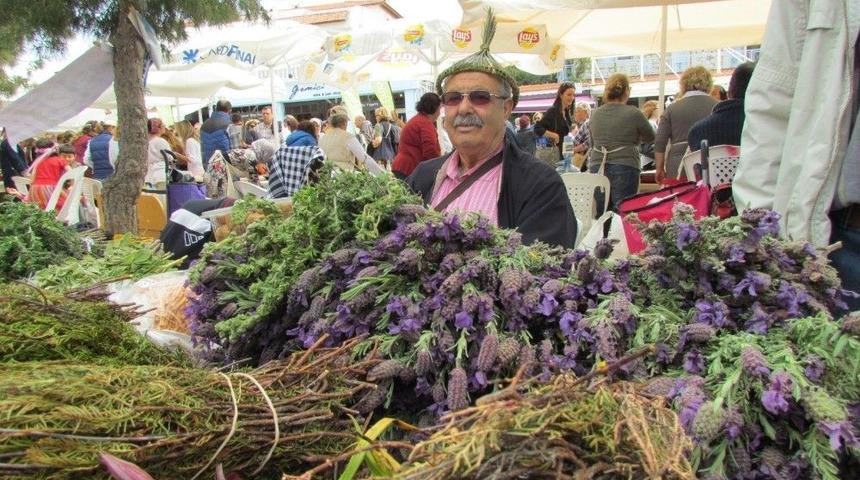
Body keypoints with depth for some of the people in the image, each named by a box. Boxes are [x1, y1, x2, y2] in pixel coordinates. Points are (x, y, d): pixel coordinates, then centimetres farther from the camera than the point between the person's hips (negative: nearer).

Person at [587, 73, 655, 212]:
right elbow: (650, 137, 9)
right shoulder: (633, 113, -6)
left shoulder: (595, 115, 6)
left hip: (597, 168, 4)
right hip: (624, 168, -4)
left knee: (601, 213, 7)